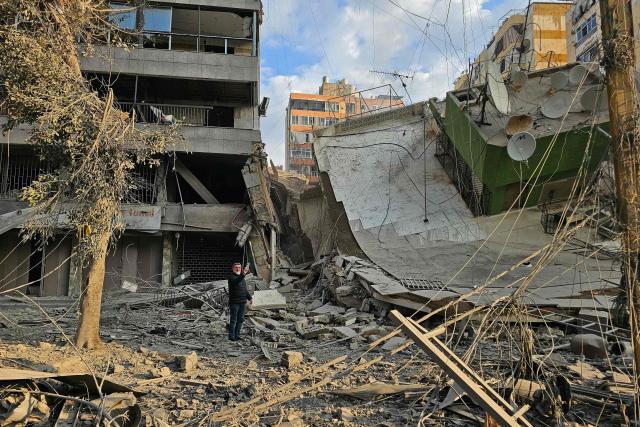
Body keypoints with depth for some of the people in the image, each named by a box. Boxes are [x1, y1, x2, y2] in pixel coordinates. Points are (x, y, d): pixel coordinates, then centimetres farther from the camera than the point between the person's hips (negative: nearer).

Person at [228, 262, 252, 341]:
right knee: (233, 320, -4)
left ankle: (237, 335, 19)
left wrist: (249, 297, 17)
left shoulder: (242, 278, 18)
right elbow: (236, 281, -32)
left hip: (242, 302, 8)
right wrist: (243, 274, -45)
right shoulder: (232, 278, -8)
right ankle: (231, 336, 2)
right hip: (234, 302, -8)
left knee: (240, 320, 11)